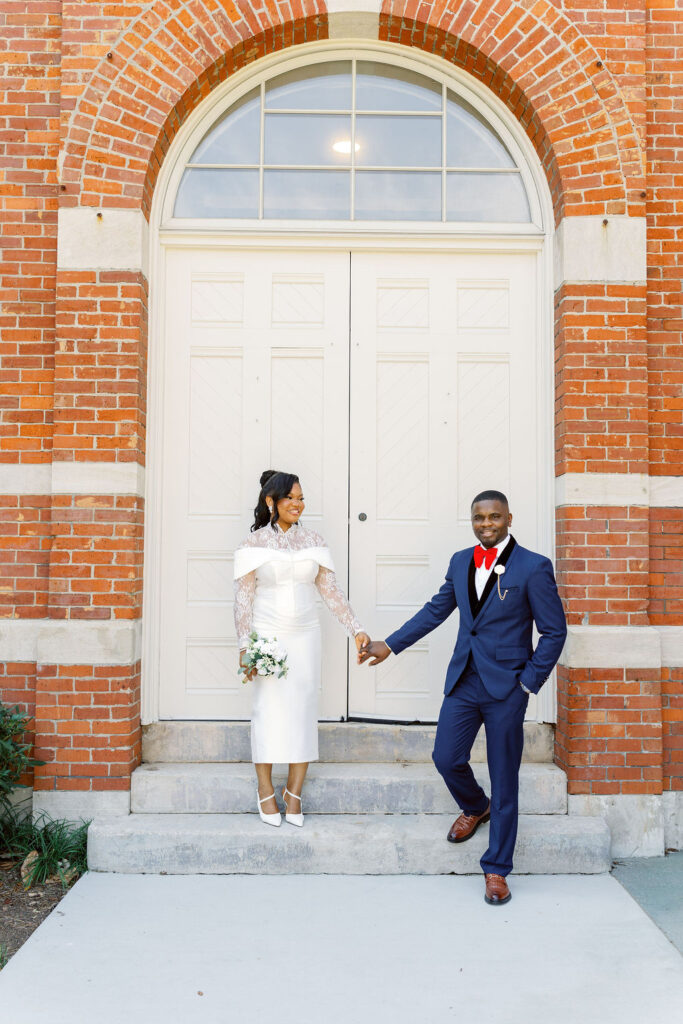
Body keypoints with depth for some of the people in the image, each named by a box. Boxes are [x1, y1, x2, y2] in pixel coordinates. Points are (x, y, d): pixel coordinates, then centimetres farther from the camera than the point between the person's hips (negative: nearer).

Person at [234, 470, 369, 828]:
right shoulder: (254, 543, -2)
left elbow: (331, 590, 6)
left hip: (305, 637, 3)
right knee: (268, 710, -1)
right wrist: (245, 645, -12)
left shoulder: (313, 541, 6)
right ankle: (265, 790, 15)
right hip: (267, 636, -2)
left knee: (304, 710, 2)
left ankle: (294, 792, 14)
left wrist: (356, 628, -1)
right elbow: (243, 598, -4)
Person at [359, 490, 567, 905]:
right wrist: (390, 645, 15)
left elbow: (554, 631, -6)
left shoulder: (534, 567, -9)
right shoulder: (461, 562, 7)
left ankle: (497, 870, 18)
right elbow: (436, 610, 17)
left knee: (504, 779, 4)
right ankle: (476, 808, 40)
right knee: (446, 758, 6)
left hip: (507, 686, -5)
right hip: (464, 680, 5)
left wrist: (528, 684, -9)